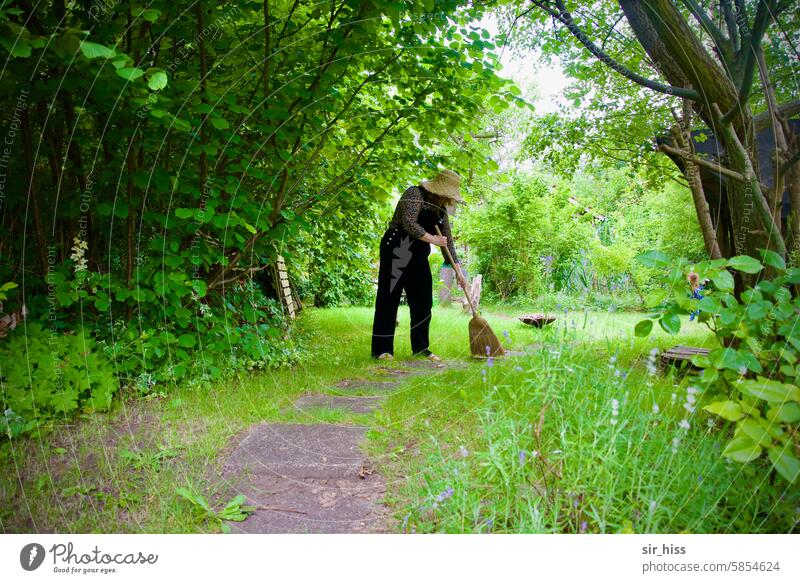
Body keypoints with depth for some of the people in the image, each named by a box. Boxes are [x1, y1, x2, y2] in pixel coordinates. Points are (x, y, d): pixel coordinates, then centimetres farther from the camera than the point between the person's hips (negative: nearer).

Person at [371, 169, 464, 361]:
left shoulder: (441, 208, 15)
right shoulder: (415, 194, -9)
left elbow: (447, 240, 17)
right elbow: (409, 224, -22)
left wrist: (457, 268, 12)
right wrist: (433, 239, -12)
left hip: (419, 257, 8)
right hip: (396, 250, -8)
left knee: (423, 302, 7)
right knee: (389, 299, -5)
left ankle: (421, 348, 18)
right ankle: (381, 349, -1)